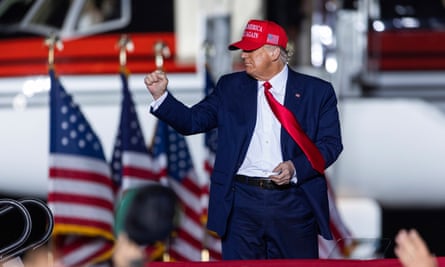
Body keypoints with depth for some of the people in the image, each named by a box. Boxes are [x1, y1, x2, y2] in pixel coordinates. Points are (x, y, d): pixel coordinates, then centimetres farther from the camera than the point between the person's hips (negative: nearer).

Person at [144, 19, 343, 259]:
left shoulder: (317, 91, 4)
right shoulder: (230, 87, 11)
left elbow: (331, 143, 1)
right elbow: (193, 121, 8)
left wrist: (296, 168, -15)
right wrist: (161, 95, -8)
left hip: (293, 205, -1)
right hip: (242, 202, 1)